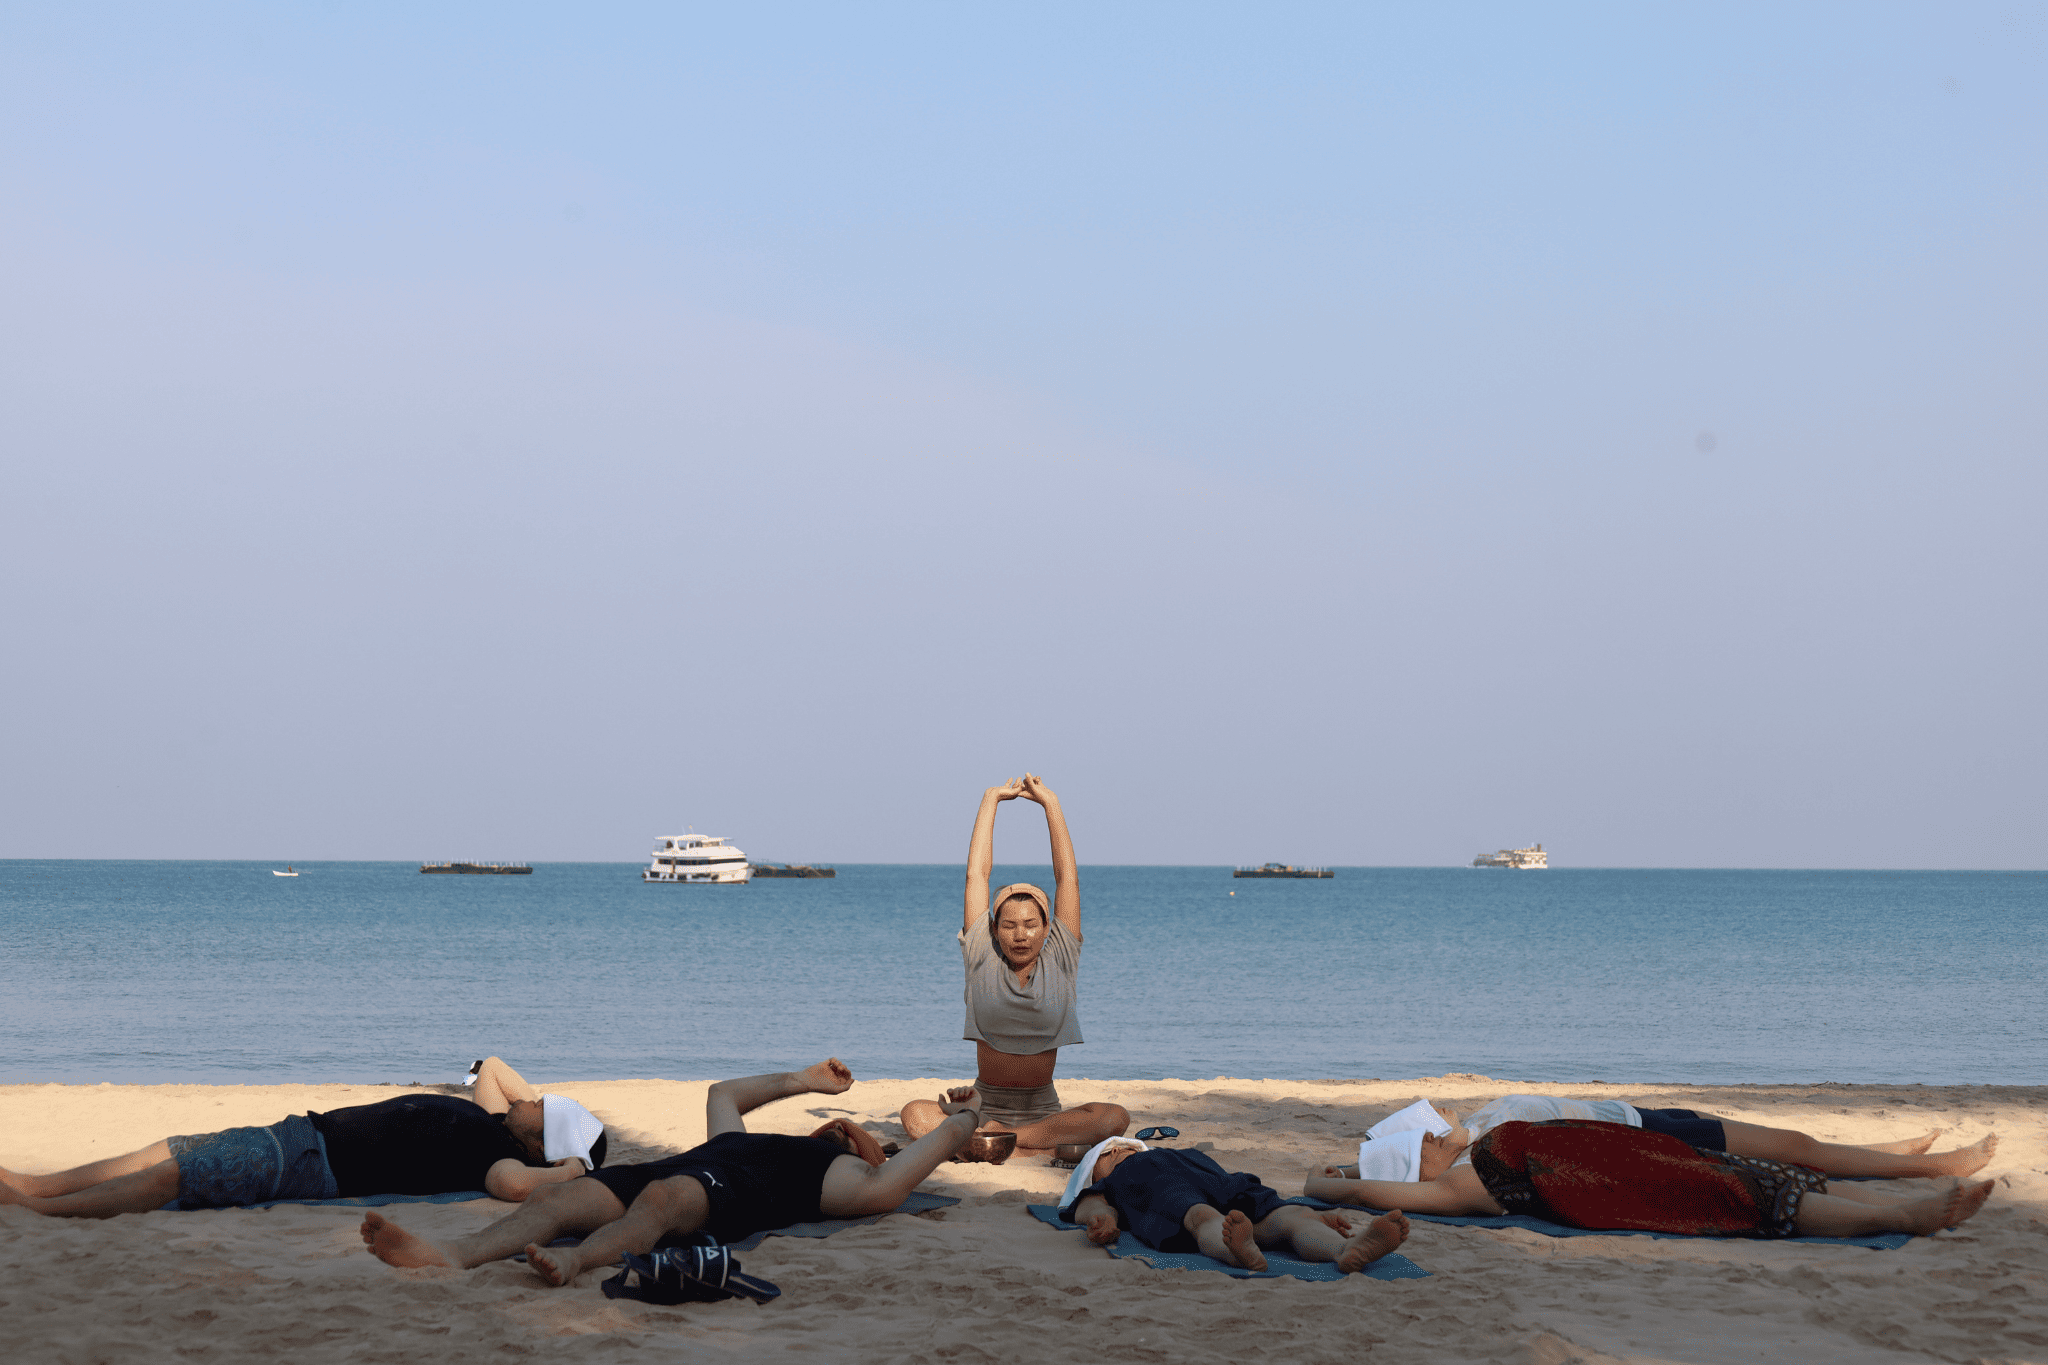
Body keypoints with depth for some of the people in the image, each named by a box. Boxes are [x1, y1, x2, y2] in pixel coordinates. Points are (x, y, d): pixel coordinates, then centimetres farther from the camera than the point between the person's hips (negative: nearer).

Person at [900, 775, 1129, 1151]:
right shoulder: (983, 960, 4)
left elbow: (1067, 877, 1)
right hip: (985, 1103, 0)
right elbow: (976, 874, 3)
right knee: (915, 1114, -30)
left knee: (1115, 1117, -29)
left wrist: (1050, 803, 2)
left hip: (1043, 1110, 0)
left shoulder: (1059, 963, 4)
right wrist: (990, 800, 7)